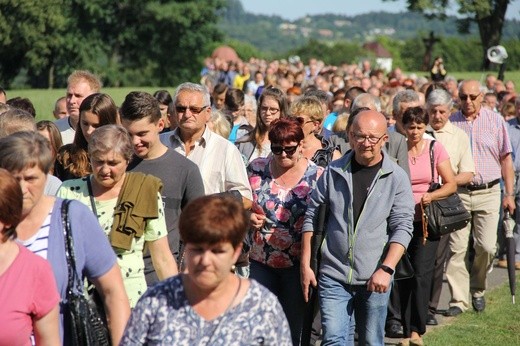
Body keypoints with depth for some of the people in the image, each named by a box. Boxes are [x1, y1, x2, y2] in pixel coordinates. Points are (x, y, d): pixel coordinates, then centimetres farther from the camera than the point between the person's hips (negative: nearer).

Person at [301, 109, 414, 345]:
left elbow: (402, 227, -4)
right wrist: (305, 265, 4)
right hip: (333, 275, 0)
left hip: (374, 279, 0)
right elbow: (312, 217, 9)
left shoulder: (397, 178, 0)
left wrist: (386, 269, -15)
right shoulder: (333, 172, 4)